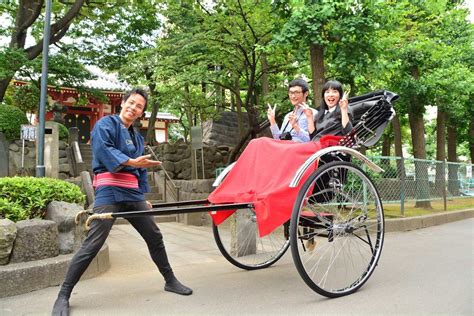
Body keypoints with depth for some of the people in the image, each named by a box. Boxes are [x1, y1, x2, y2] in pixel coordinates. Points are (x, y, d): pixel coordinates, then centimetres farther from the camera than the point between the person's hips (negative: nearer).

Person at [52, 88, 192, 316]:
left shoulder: (137, 137, 20)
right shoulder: (106, 124, 1)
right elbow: (103, 149, -17)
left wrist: (144, 196, 18)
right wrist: (131, 162, -25)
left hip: (133, 194, 7)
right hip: (109, 193, -7)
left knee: (155, 237, 10)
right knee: (92, 244, -11)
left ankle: (170, 280, 25)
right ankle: (63, 296, 3)